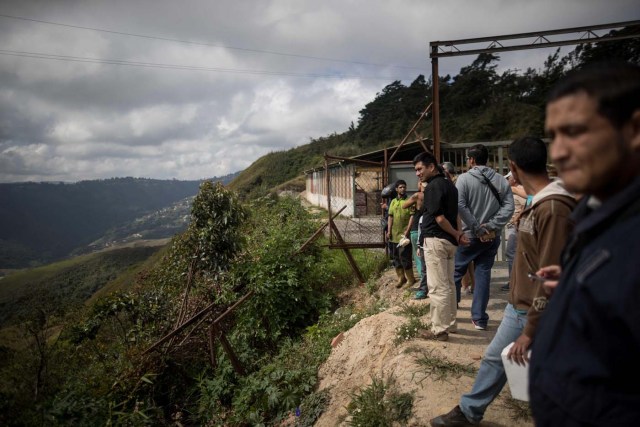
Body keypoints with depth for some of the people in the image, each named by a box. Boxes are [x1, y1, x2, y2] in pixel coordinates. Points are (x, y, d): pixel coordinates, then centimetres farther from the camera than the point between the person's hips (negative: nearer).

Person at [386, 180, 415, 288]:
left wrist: (408, 230, -17)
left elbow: (412, 216, -10)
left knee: (404, 257, -7)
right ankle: (401, 277, 23)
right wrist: (389, 231, 3)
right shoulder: (393, 202, 13)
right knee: (396, 257, 11)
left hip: (404, 234, -6)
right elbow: (390, 217, 11)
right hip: (394, 234, 6)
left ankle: (410, 279, 5)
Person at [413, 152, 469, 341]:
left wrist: (455, 234, -6)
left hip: (436, 241, -10)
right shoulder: (449, 184, 15)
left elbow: (439, 218, -19)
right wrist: (459, 233, 3)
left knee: (438, 288, -3)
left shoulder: (433, 186, -15)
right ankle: (449, 324, 27)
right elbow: (455, 213, 15)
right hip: (449, 241, 10)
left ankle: (439, 329, 4)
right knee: (448, 285, 16)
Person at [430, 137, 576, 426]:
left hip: (535, 313, -9)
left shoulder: (553, 209, -26)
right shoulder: (538, 203, 4)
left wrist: (531, 330, -19)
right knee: (494, 358, 20)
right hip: (519, 305, 9)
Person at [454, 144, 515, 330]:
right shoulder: (501, 180, 2)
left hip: (469, 235, -3)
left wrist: (477, 228, -13)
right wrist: (491, 226, -10)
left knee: (456, 271, 13)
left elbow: (460, 205, -18)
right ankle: (479, 318, 11)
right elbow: (508, 206, -6)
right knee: (483, 274, 9)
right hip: (492, 237, 3)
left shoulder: (464, 178, -8)